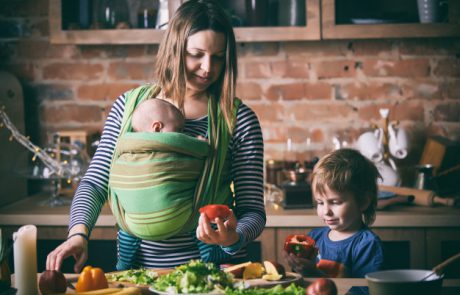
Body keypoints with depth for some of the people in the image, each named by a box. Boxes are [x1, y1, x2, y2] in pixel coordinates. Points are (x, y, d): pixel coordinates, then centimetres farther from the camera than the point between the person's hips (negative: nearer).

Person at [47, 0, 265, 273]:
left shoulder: (239, 120, 0)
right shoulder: (129, 106, 5)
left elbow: (253, 211, 0)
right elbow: (94, 184, 8)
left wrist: (234, 238, -21)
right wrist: (78, 233, -10)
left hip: (211, 270, 0)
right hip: (137, 265, 1)